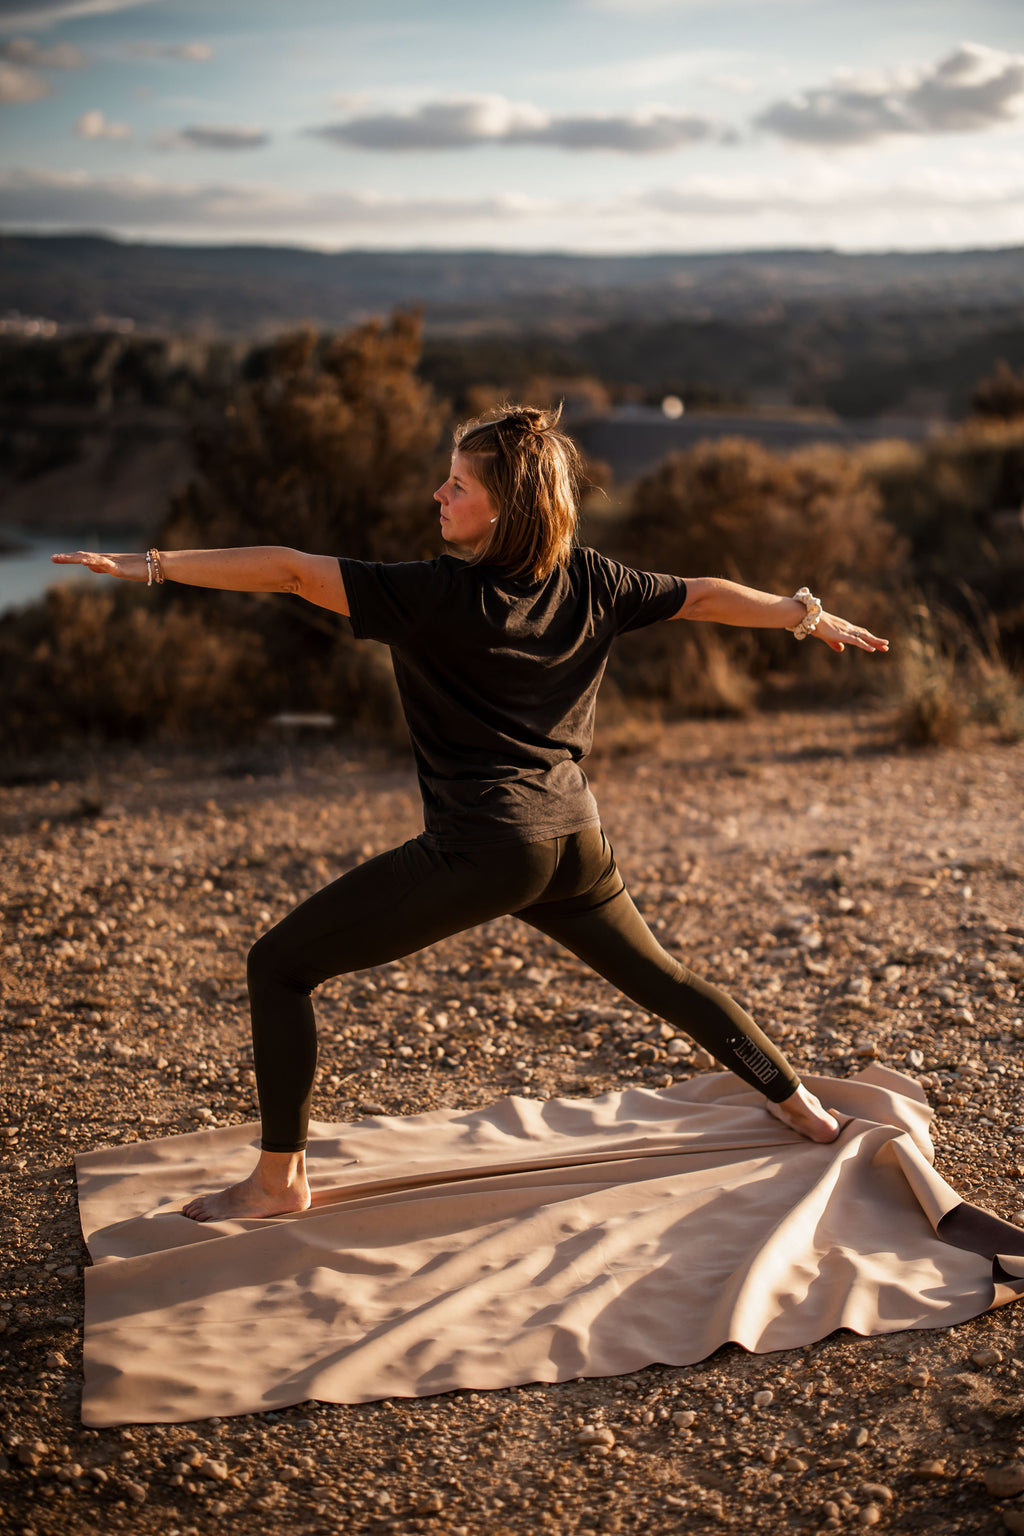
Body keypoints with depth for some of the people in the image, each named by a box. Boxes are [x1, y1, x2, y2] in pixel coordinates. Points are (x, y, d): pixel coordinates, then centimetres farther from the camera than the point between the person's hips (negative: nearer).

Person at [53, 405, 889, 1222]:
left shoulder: (436, 594, -13)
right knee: (659, 975, 30)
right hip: (575, 838, 7)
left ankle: (280, 1178, 6)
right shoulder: (590, 581, 4)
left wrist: (152, 564, -16)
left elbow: (290, 570, -18)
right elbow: (704, 597, 16)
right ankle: (797, 1101, 41)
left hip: (483, 848, -7)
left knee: (279, 966, 2)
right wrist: (811, 615, 31)